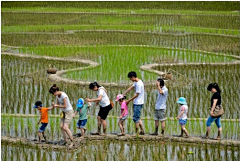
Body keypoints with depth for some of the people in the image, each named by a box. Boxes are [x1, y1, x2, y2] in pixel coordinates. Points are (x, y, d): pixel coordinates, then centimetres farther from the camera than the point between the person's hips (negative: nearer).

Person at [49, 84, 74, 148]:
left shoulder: (63, 95, -26)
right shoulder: (57, 96, 1)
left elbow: (65, 106, -24)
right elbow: (58, 104, 10)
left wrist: (57, 106, -16)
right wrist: (54, 105, -12)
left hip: (69, 112, -8)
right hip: (64, 112, 8)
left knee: (65, 127, -15)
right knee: (62, 127, 0)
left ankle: (72, 142, -7)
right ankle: (65, 141, 11)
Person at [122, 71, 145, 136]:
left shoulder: (139, 84, -21)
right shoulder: (136, 82, 10)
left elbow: (136, 95, -20)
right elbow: (131, 88, 18)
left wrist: (129, 101, -12)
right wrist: (122, 95, 16)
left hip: (138, 103, -10)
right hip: (136, 103, 10)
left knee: (136, 118, -5)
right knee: (137, 118, 17)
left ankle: (137, 133, 0)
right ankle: (142, 131, 22)